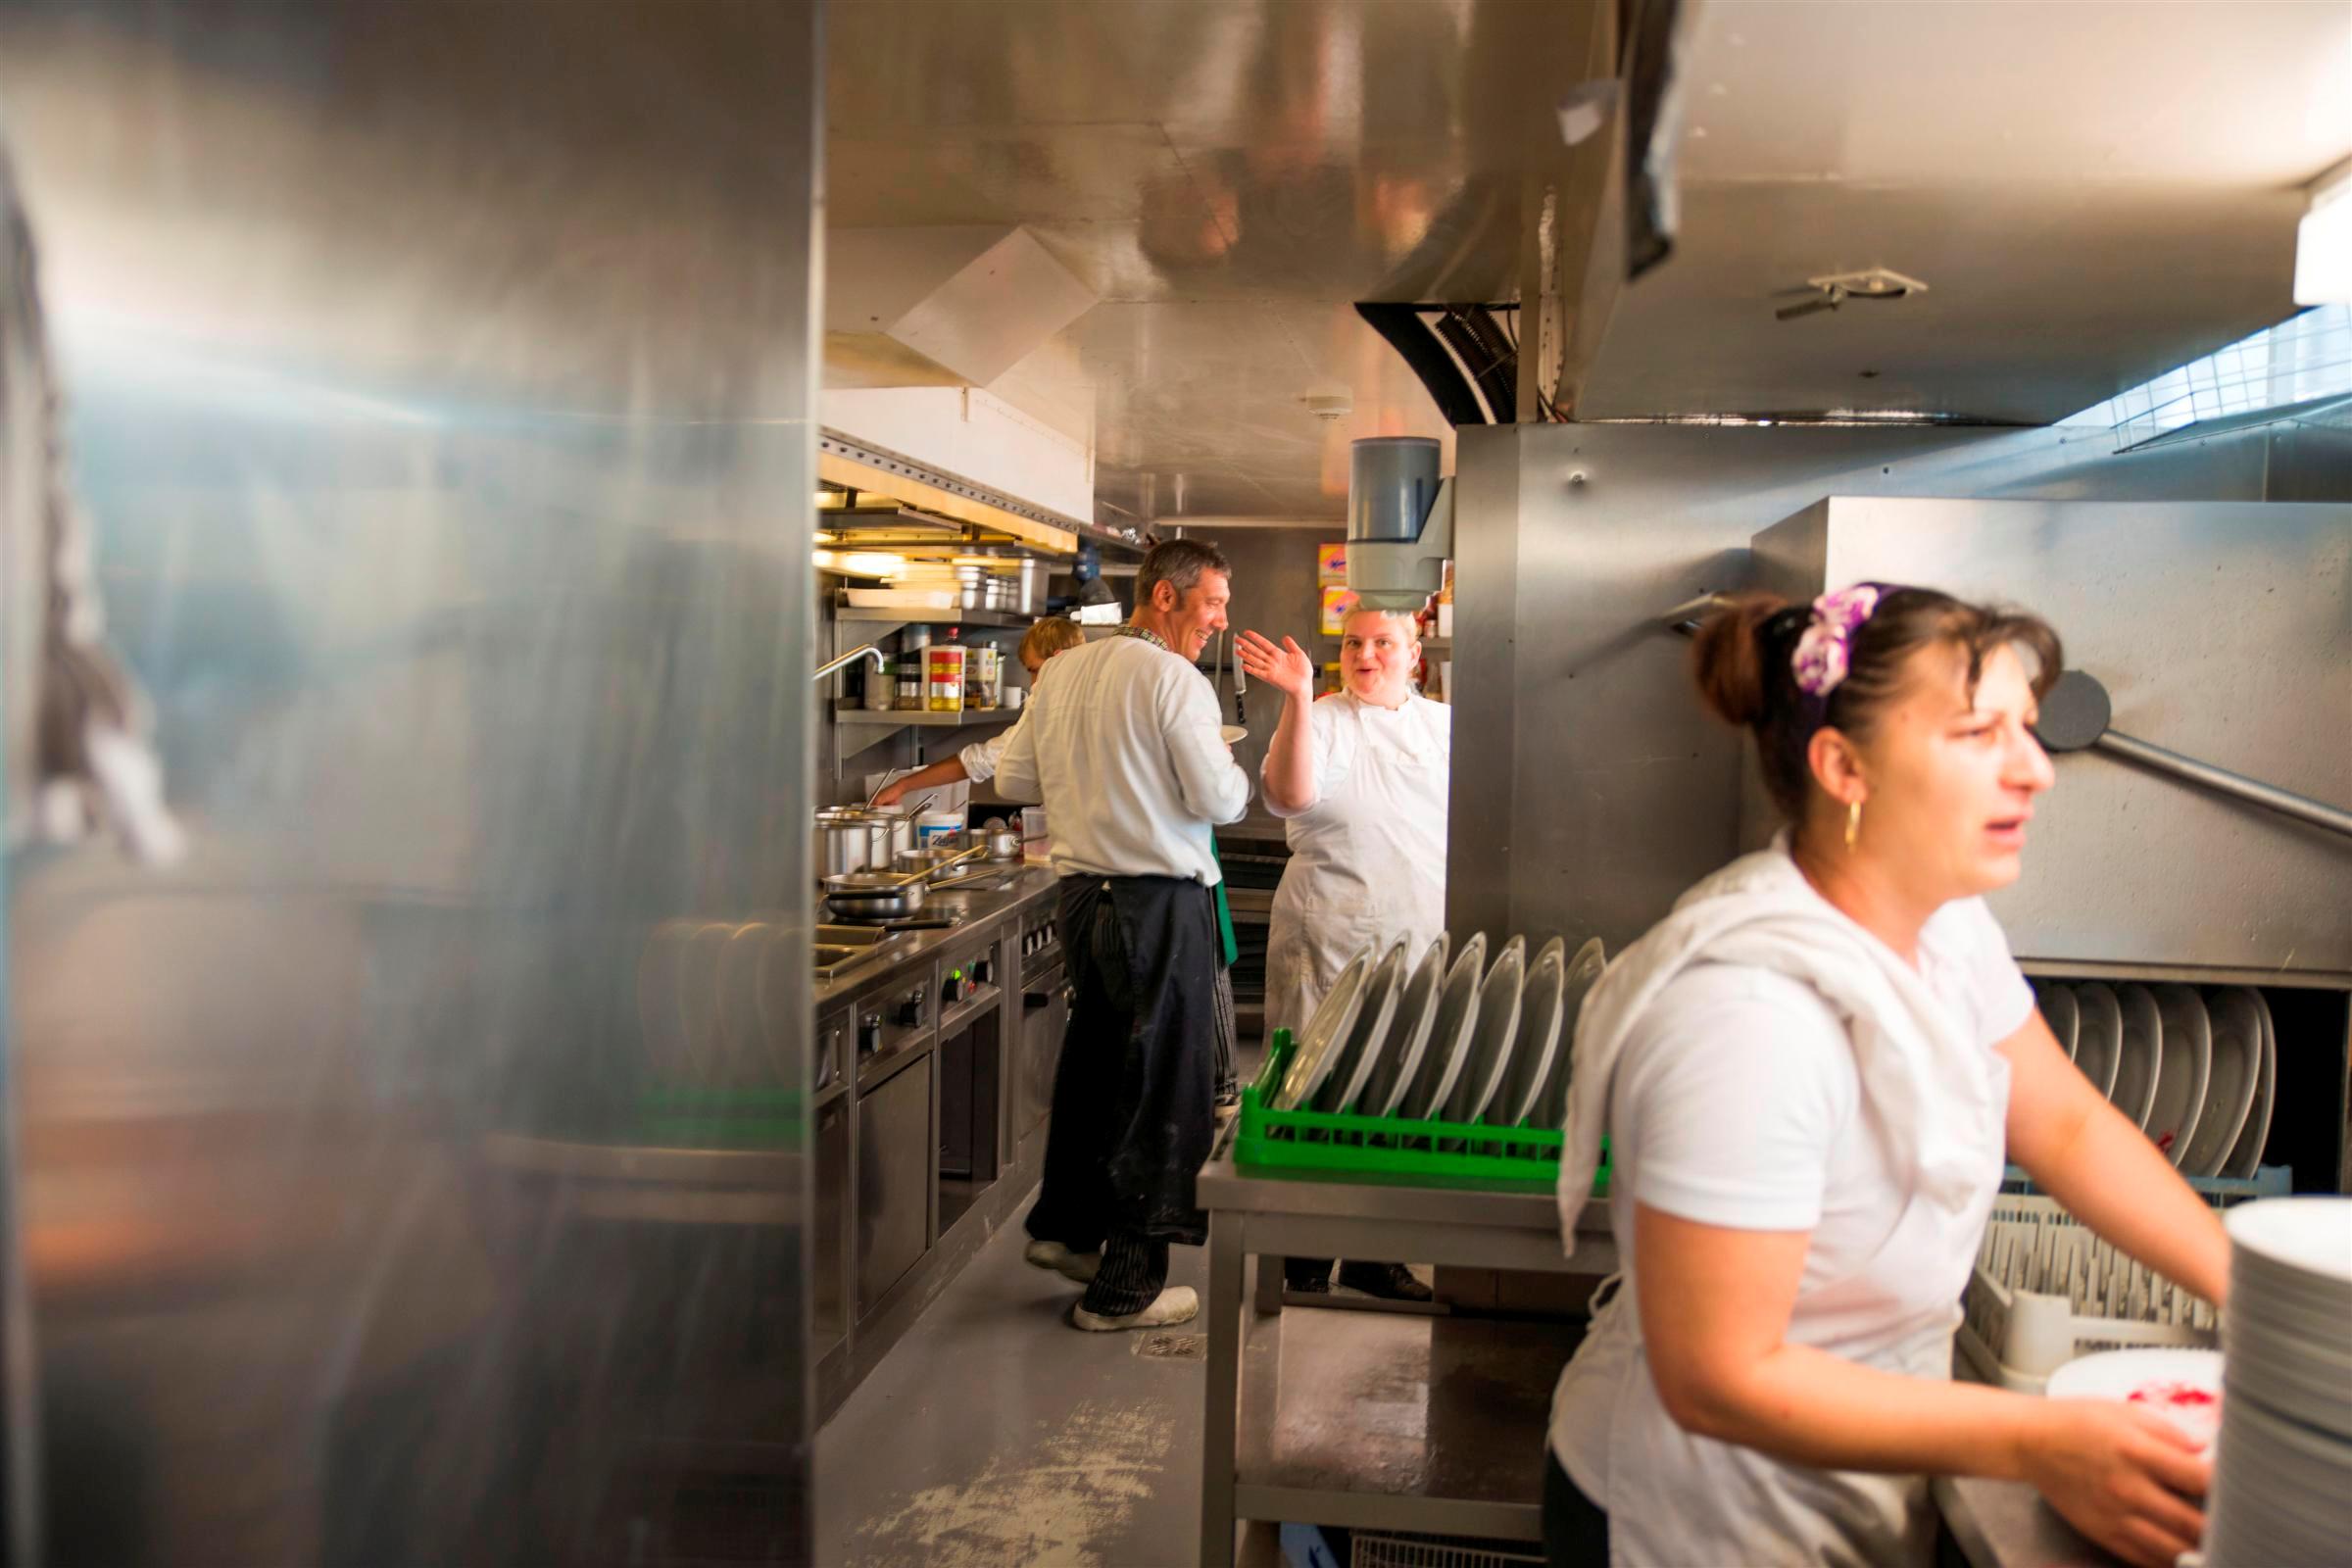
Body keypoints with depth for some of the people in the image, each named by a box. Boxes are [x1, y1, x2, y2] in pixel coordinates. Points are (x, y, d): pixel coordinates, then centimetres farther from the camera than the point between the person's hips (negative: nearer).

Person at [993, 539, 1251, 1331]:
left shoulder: (1060, 673, 7)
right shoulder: (1175, 681, -14)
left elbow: (1015, 778, 13)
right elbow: (1220, 800, -16)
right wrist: (1230, 766, 5)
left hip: (1082, 893, 7)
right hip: (1162, 903, -7)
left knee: (1091, 1060, 22)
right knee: (1160, 1086, 3)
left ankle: (1065, 1227, 35)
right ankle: (1125, 1286, 10)